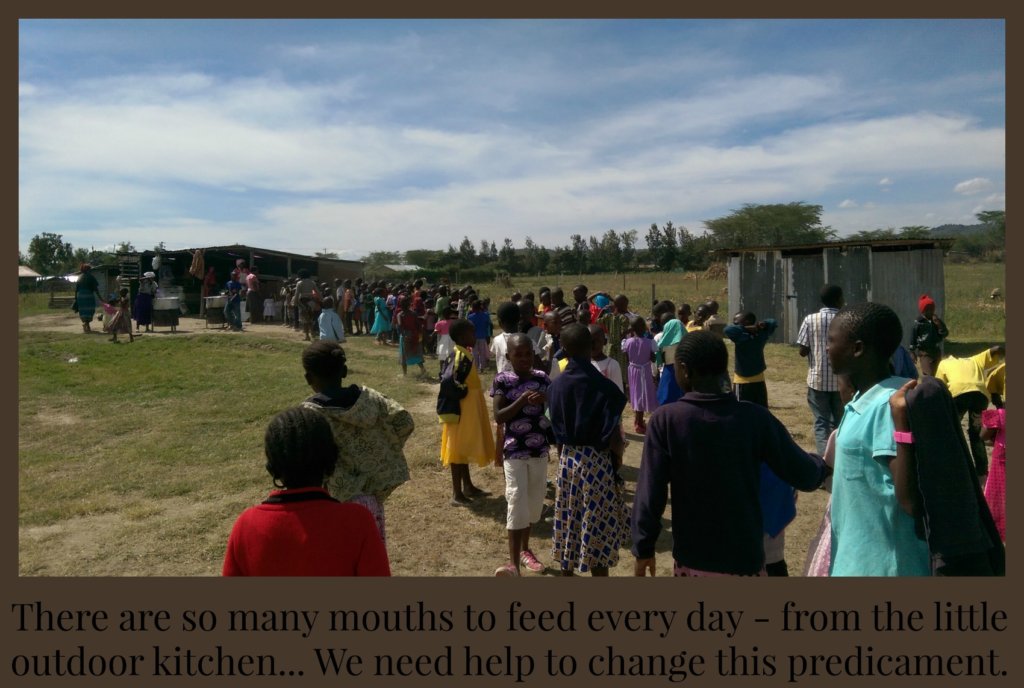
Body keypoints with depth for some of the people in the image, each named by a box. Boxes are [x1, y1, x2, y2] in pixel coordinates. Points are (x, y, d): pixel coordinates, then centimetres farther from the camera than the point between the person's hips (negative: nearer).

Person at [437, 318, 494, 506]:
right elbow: (449, 383, -29)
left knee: (464, 448, 18)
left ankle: (468, 486, 30)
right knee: (458, 450, -2)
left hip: (468, 412, 10)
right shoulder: (461, 357, -22)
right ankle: (457, 493, 6)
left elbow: (450, 380, 14)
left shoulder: (464, 354, 8)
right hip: (460, 412, -10)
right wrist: (464, 393, -16)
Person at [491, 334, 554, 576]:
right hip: (514, 450, -4)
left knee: (535, 501, 14)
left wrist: (546, 399, -16)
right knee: (517, 502, -10)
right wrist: (522, 400, -23)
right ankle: (513, 562, -6)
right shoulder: (502, 380, -7)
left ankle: (524, 549, 33)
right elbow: (499, 417, -12)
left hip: (539, 449, 4)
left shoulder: (542, 378, 2)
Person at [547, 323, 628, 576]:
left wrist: (564, 458, 16)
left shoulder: (556, 385, -3)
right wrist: (619, 458, 3)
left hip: (568, 459, 5)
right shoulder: (604, 387, -17)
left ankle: (567, 571, 29)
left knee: (569, 523, 16)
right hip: (596, 461, -4)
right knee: (597, 528, 7)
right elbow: (612, 436, -14)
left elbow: (557, 432, 4)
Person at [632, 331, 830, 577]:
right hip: (745, 558, 1)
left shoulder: (665, 420, -14)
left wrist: (643, 548, 0)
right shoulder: (755, 417, -11)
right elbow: (805, 476, -4)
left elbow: (650, 492, -13)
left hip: (693, 560, -1)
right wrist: (825, 464, 19)